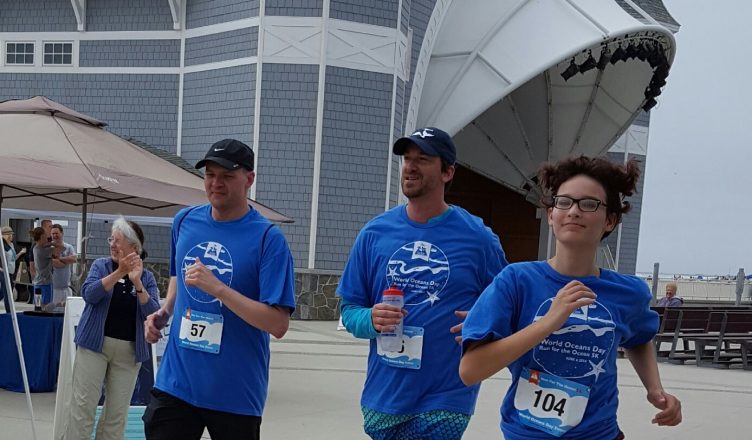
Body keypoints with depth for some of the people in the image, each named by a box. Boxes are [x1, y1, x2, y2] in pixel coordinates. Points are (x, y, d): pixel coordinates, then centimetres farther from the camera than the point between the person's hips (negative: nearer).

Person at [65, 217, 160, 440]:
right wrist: (118, 273, -24)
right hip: (95, 344, -1)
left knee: (117, 411, 5)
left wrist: (137, 283, -20)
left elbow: (153, 314, -8)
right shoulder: (100, 265, 3)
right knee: (83, 404, -4)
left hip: (129, 351, 1)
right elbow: (88, 294, -14)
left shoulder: (147, 277, 4)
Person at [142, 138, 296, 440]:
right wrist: (165, 312, 6)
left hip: (236, 393, -4)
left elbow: (278, 325, -18)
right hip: (175, 382, 4)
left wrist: (217, 287, -25)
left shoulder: (268, 238, -12)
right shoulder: (185, 221, 5)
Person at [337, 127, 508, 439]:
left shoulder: (477, 237, -4)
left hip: (444, 401, -3)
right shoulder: (375, 233, 3)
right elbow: (349, 310, 7)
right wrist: (370, 320, -15)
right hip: (383, 396, 3)